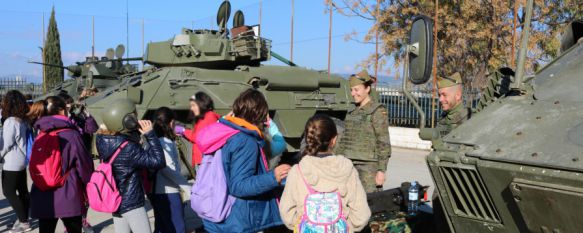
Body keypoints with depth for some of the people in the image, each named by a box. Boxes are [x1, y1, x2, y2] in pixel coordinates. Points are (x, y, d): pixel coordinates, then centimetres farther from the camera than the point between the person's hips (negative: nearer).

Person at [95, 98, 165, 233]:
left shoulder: (104, 141, -2)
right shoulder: (128, 148, -26)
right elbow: (158, 162, -25)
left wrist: (140, 133, -4)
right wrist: (150, 134, -22)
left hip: (115, 200, 8)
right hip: (130, 202, -8)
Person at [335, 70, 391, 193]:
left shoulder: (378, 111, -6)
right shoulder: (352, 112, 14)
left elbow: (384, 143, -9)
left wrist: (381, 170, -13)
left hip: (368, 165, -6)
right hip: (349, 164, 6)